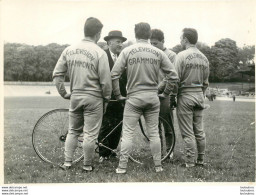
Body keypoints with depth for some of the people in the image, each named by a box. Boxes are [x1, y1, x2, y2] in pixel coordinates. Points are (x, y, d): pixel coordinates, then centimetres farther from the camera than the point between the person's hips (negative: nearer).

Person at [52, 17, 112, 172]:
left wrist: (64, 93, 12)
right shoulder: (99, 53, -13)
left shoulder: (69, 50, 3)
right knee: (90, 134, 5)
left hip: (75, 96, 5)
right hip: (93, 97, -5)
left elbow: (57, 74, 4)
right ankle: (87, 165, 15)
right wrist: (106, 98, 3)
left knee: (73, 131, 18)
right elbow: (106, 81, -12)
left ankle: (67, 163, 20)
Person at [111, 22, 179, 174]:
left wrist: (118, 95, 5)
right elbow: (173, 75, 1)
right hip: (153, 97, 2)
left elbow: (114, 75, -6)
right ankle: (158, 165, 17)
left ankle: (122, 167, 5)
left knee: (128, 133, 4)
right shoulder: (158, 53, 2)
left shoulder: (127, 51, -2)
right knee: (154, 133, 11)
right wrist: (166, 93, 12)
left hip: (134, 97, -2)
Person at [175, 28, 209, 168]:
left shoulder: (182, 55, -10)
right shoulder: (204, 58, 9)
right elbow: (205, 82, 14)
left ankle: (190, 162, 3)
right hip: (199, 94, 6)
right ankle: (201, 160, 20)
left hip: (185, 95, -6)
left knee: (188, 132, -1)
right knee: (199, 131, 13)